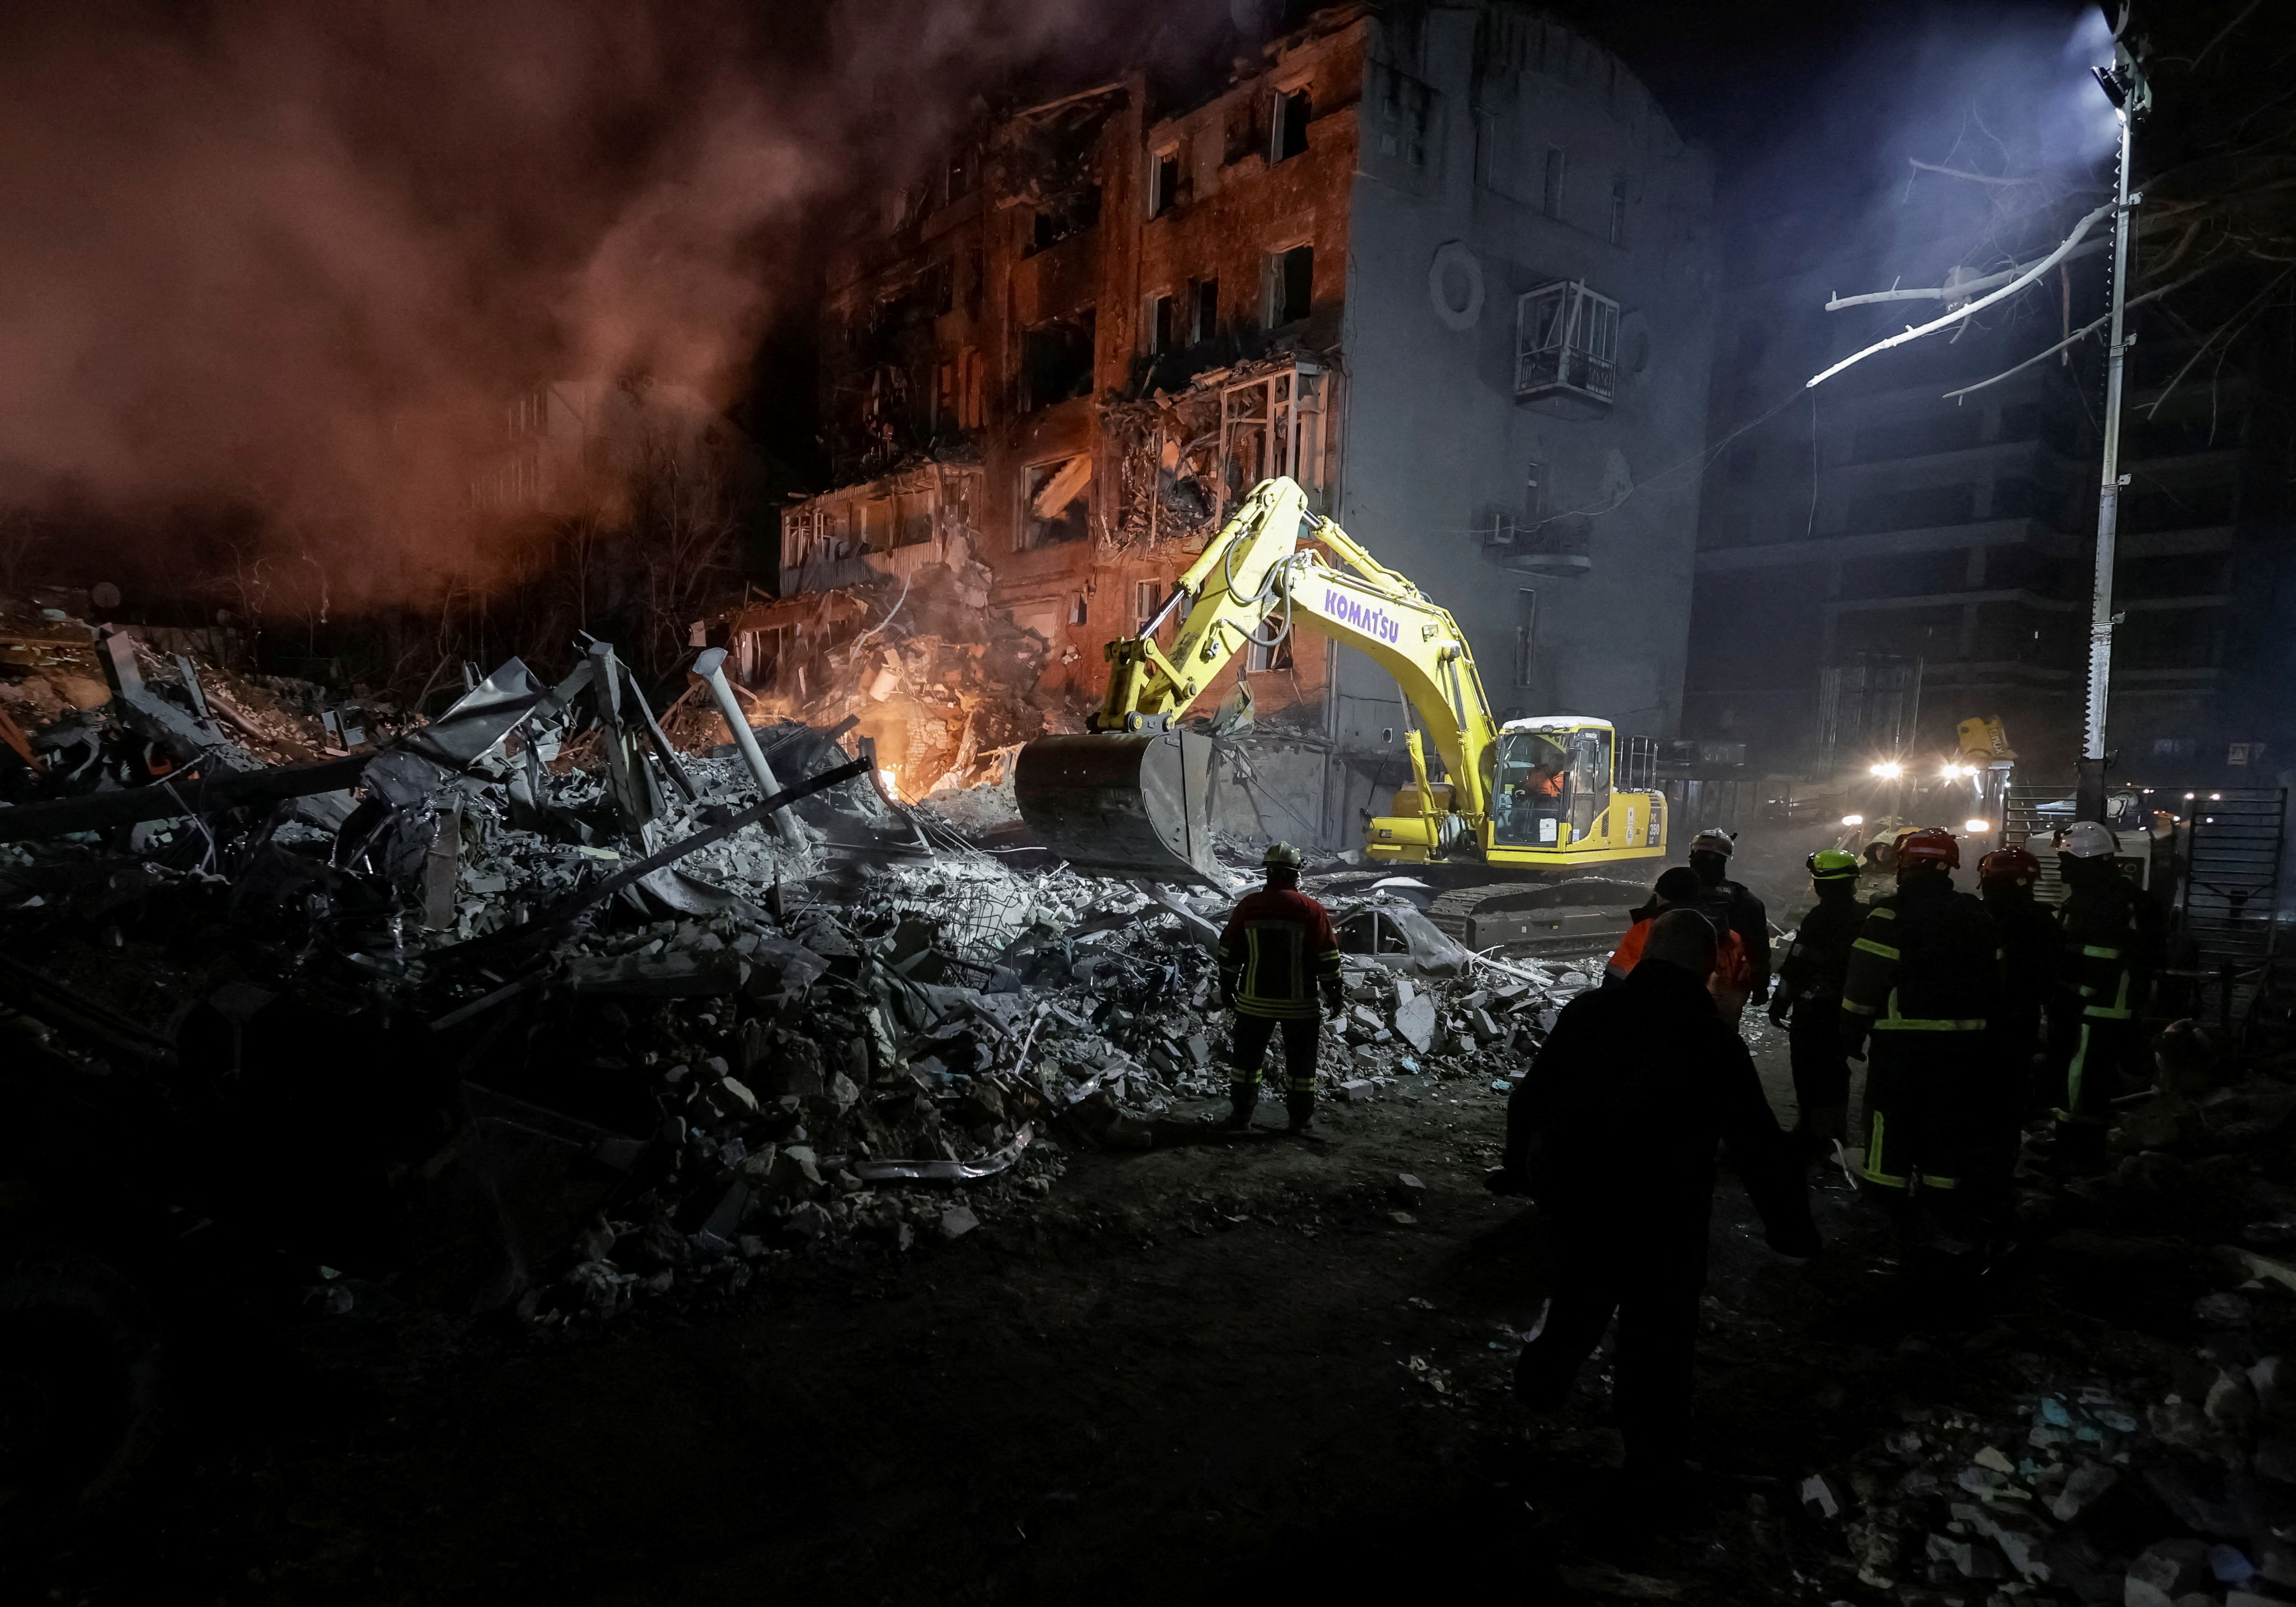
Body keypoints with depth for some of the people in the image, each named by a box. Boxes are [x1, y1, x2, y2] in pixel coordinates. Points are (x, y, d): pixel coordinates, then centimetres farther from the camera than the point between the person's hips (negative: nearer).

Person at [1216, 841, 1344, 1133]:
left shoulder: (1248, 906, -3)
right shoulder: (1311, 910, -9)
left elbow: (1229, 951, 4)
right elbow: (1328, 957, -7)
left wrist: (1227, 987, 15)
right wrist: (1333, 995, 3)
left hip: (1254, 1001, 2)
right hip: (1300, 1003, -1)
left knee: (1248, 1058, 14)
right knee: (1300, 1062, 10)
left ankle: (1241, 1114, 18)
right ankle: (1300, 1119, 15)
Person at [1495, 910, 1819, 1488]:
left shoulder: (1585, 1011, -2)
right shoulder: (1714, 1041, -11)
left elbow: (1531, 1097, 5)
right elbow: (1759, 1144, -8)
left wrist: (1519, 1166, 19)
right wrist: (1791, 1225, 4)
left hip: (1573, 1190, 3)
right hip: (1660, 1209, -3)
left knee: (1580, 1292, 27)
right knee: (1658, 1328, 13)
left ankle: (1541, 1380, 37)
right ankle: (1653, 1450, 25)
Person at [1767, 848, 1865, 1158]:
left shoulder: (1820, 918, -20)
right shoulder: (1863, 916, 5)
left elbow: (1797, 967, -19)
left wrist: (1780, 1003, -11)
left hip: (1815, 1008, -8)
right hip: (1847, 1006, 8)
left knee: (1811, 1070, 1)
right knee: (1836, 1066, 19)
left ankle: (1813, 1132, 4)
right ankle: (1836, 1130, 30)